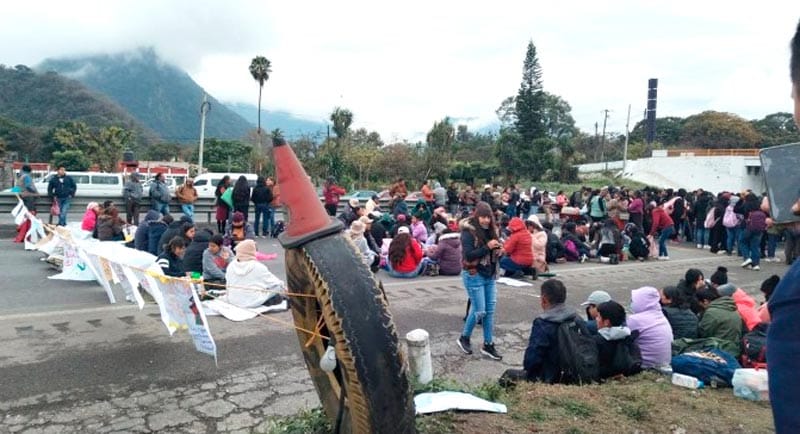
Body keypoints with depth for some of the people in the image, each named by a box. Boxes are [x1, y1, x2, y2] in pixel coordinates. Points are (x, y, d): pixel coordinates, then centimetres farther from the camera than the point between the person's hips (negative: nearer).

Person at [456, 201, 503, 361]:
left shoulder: (491, 230, 7)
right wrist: (487, 247, -25)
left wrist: (497, 249, -6)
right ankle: (464, 338, 20)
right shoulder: (468, 231, -13)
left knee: (490, 311, 8)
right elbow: (469, 255, -20)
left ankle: (488, 345, 19)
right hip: (474, 275, -7)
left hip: (489, 275, 7)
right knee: (479, 311, -3)